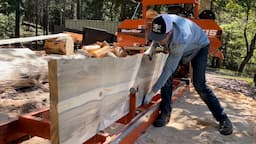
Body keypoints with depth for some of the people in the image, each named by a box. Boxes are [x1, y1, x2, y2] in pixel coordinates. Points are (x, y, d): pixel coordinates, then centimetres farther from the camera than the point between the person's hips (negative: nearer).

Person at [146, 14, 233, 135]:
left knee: (199, 84, -15)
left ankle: (222, 118, 2)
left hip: (199, 47, -6)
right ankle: (165, 113, 0)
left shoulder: (180, 40, -46)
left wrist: (153, 91, -36)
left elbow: (170, 68, -40)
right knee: (167, 77, -11)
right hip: (176, 47, 6)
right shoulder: (163, 24, -29)